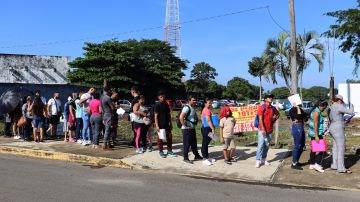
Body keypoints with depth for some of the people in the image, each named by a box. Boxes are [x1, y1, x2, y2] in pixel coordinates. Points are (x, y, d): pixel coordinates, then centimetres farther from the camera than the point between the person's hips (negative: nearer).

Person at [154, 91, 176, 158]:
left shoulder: (166, 104, 8)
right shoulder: (157, 105, -8)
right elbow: (155, 116, -12)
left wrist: (170, 124, 12)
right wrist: (157, 126, -18)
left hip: (167, 125, 5)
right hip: (160, 125, -5)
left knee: (169, 137, 8)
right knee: (160, 139, 3)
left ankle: (170, 151, 19)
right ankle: (161, 151, 16)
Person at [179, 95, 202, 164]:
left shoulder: (192, 108, 13)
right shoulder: (187, 107, -17)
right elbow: (181, 117, -27)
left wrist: (194, 125, 15)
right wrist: (184, 126, -22)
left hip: (192, 129, 9)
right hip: (187, 129, -9)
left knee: (194, 143, 18)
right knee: (187, 144, -2)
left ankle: (197, 156, 30)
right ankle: (185, 158, 7)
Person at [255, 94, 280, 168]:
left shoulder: (273, 108, 8)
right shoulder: (262, 107, -9)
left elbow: (278, 114, 29)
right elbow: (260, 119, -14)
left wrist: (274, 120, 13)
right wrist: (263, 129, -18)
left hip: (270, 130, 6)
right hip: (262, 130, -6)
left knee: (267, 146, 10)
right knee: (260, 145, -7)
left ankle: (263, 159, 19)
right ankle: (258, 161, -2)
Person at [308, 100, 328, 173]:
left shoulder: (315, 111, 14)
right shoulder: (316, 112, -16)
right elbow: (315, 125, -21)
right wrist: (316, 136, -23)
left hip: (314, 134, 10)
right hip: (316, 134, -10)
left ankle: (312, 164, 16)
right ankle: (317, 164, -7)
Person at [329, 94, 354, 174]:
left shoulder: (331, 107, 12)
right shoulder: (339, 106, -16)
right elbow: (350, 112, -16)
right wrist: (351, 106, 5)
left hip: (333, 128, 10)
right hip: (338, 129, -10)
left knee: (335, 147, 15)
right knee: (341, 148, -5)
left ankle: (334, 165, 21)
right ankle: (341, 168, -2)